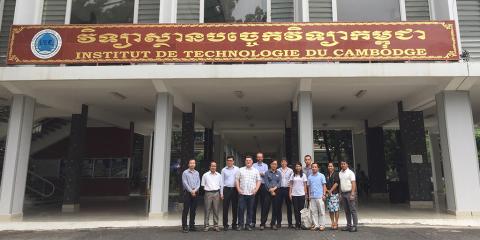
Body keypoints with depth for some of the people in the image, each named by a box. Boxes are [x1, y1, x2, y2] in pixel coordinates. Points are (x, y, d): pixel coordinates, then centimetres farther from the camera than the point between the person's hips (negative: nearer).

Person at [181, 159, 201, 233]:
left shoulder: (197, 173, 12)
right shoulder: (185, 172, 0)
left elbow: (198, 183, 6)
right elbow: (185, 183, -8)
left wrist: (195, 190, -9)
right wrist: (191, 191, -12)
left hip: (195, 193, 4)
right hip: (187, 193, -4)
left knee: (193, 210, 8)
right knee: (186, 210, -4)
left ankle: (192, 225, 15)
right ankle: (184, 226, -1)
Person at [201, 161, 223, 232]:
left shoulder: (219, 175, 12)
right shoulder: (205, 175, 5)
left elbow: (221, 185, 14)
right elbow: (203, 184, 9)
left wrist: (221, 194, 10)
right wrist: (206, 188, 0)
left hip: (216, 193, 2)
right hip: (208, 193, -2)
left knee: (216, 210, 5)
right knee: (207, 210, -1)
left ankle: (216, 225, 12)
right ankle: (206, 226, 6)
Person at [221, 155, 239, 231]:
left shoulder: (237, 169, 5)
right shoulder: (224, 170, 6)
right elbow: (222, 181, 7)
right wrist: (221, 192, 1)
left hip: (235, 189, 0)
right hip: (226, 189, 0)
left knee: (235, 207, 6)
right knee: (225, 208, 1)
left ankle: (234, 224, 16)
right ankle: (225, 224, 8)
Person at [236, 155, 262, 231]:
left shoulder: (256, 171, 10)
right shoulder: (241, 170, 8)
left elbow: (259, 181, 8)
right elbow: (237, 180, 6)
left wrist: (256, 189, -4)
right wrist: (238, 189, -4)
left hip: (251, 193, 1)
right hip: (242, 193, -1)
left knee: (250, 210, 5)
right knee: (241, 209, -2)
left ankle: (248, 224, 14)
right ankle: (240, 224, 8)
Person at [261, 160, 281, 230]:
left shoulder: (279, 173, 10)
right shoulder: (267, 173, 4)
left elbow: (279, 182, 1)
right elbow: (266, 183, -3)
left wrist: (274, 188, -14)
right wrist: (271, 190, -10)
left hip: (276, 192, 2)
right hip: (268, 192, -2)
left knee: (275, 208, 4)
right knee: (266, 208, -4)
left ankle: (273, 224, 14)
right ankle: (262, 224, 1)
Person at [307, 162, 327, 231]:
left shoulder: (321, 176, 3)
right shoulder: (310, 177, 12)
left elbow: (324, 186, 2)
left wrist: (324, 194, -6)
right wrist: (309, 195, 10)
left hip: (320, 197, -4)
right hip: (312, 197, 4)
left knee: (321, 211, -1)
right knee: (313, 211, 5)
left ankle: (322, 225, 6)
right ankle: (316, 225, 11)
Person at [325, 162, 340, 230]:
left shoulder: (336, 174, 1)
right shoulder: (326, 175, 14)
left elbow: (336, 183, -7)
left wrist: (331, 190, -8)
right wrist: (327, 191, -2)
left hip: (335, 194, -4)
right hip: (328, 194, 5)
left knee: (336, 209, -5)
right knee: (330, 210, 5)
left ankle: (336, 223, 1)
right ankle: (332, 223, 12)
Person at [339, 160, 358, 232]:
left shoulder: (350, 173, -6)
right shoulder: (340, 173, 14)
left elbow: (353, 184, -11)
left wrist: (352, 194, -18)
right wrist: (340, 194, 12)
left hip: (350, 193, -6)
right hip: (343, 193, 6)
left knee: (353, 210, -4)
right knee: (346, 211, 10)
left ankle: (354, 226, 1)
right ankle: (349, 225, 17)